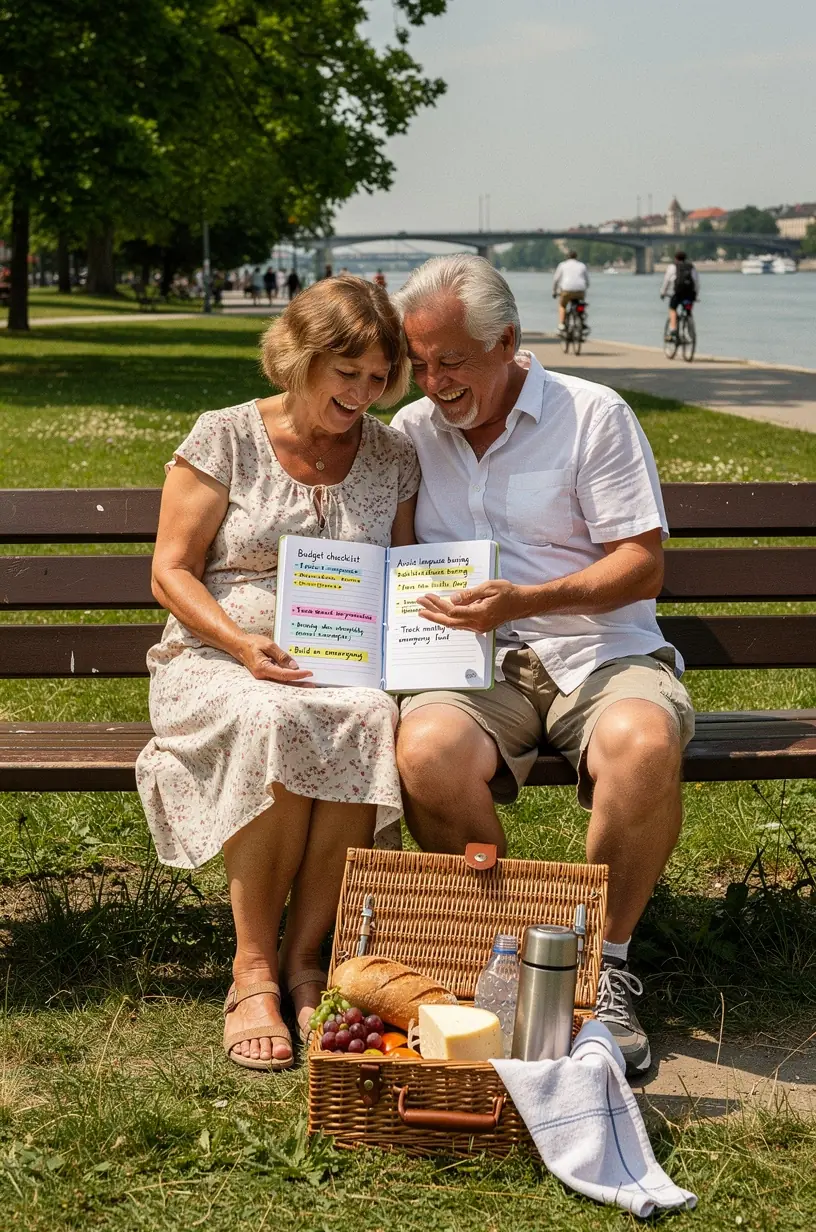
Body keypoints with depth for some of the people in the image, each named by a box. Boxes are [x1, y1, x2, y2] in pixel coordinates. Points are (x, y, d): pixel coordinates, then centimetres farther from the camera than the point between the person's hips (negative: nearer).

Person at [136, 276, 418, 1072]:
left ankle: (301, 958, -24)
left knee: (372, 721, -36)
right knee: (272, 724, -39)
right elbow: (171, 572, -1)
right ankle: (252, 969, -26)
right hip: (219, 659, -2)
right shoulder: (225, 439, 1)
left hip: (346, 668, 3)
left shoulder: (393, 457, 12)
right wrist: (245, 645, -18)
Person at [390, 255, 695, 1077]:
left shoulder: (593, 415, -1)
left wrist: (524, 600, -19)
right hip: (477, 666, 2)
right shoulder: (409, 432, 12)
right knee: (428, 751, -34)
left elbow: (643, 568, -5)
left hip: (601, 651, -2)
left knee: (642, 743, -38)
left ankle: (602, 963, -16)